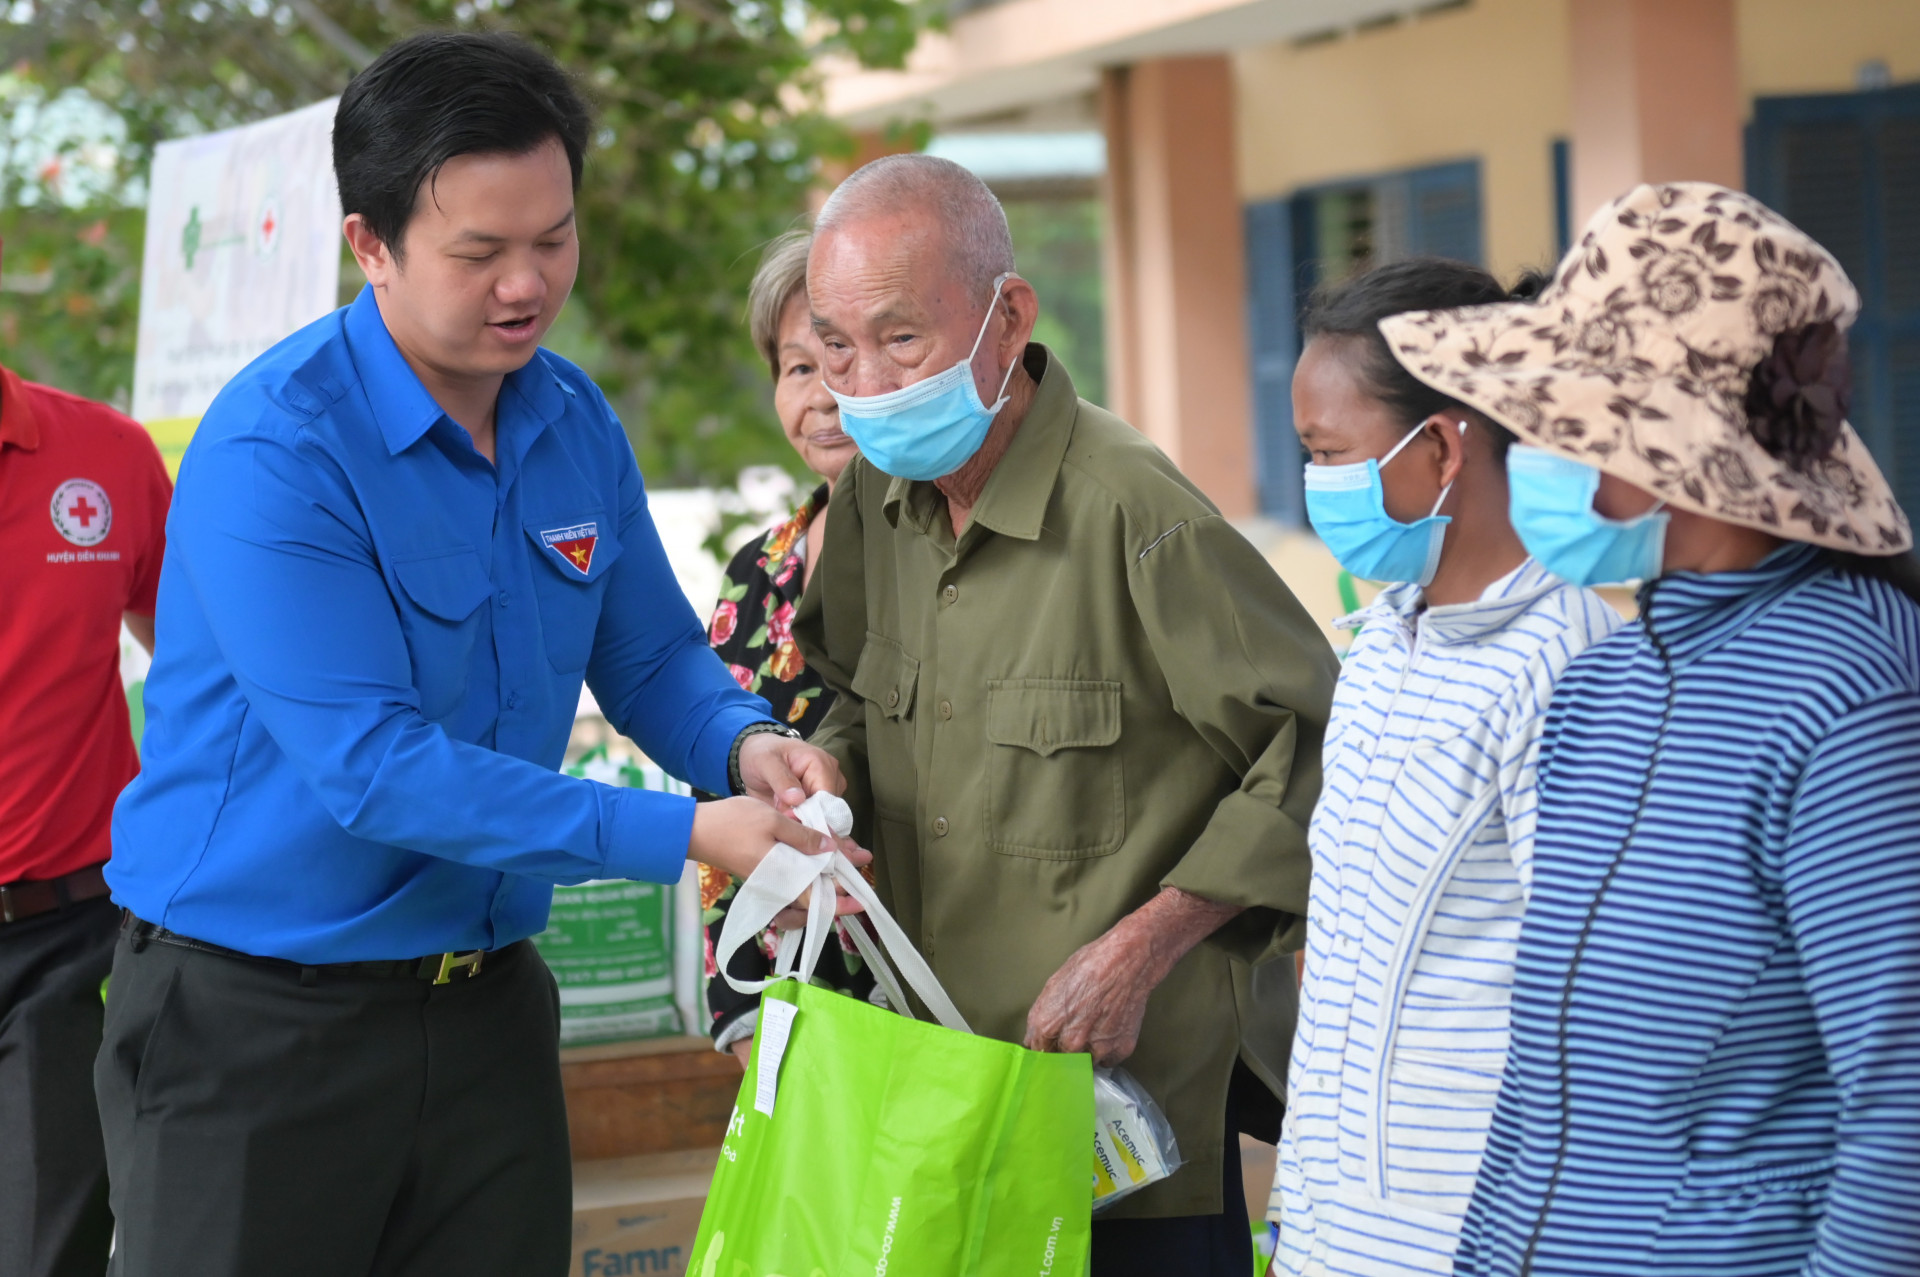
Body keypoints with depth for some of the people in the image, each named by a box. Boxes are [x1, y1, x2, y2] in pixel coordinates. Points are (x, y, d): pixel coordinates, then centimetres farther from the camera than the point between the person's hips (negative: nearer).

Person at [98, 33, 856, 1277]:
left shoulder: (576, 421, 4)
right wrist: (685, 836, -26)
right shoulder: (273, 452, -20)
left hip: (487, 1005, 6)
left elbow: (653, 656, 13)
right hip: (255, 1019, -6)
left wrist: (744, 743, -11)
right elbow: (374, 766, -25)